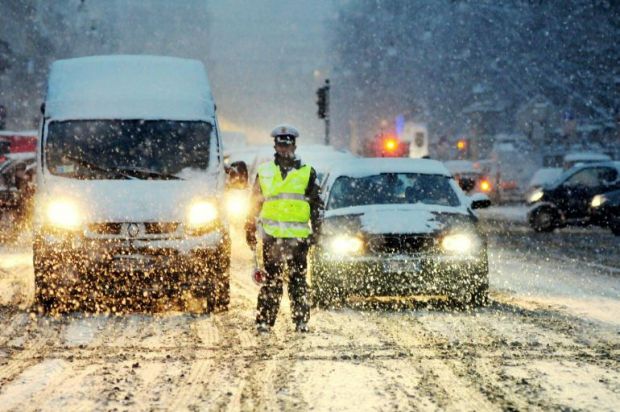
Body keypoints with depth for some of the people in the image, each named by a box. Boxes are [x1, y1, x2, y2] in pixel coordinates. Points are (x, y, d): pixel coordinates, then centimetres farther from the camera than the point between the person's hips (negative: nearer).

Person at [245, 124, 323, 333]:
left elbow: (317, 204, 10)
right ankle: (264, 321, 2)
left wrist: (316, 230, 2)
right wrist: (250, 230, 14)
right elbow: (254, 204, 17)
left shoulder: (307, 173, 8)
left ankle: (301, 321, 7)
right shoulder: (264, 171, 12)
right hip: (271, 236, 1)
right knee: (271, 281, 0)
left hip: (298, 236, -1)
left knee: (298, 281, 2)